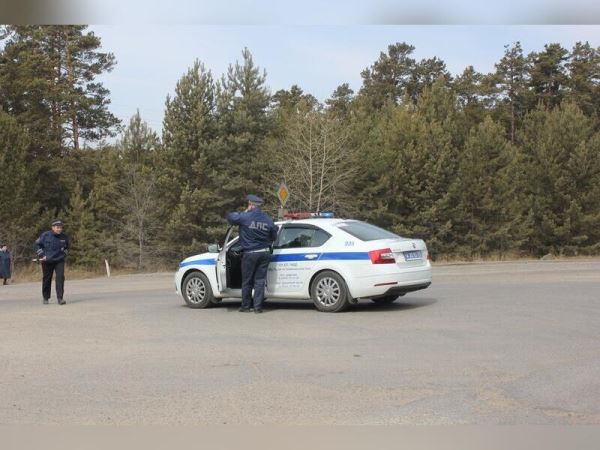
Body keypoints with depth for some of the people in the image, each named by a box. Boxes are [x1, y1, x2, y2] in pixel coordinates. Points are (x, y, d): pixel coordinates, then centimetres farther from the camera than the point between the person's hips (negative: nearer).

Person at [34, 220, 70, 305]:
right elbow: (37, 244, 0)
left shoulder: (64, 237, -1)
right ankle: (45, 298, 25)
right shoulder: (45, 235, -9)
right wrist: (41, 255, -7)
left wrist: (64, 254, 2)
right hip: (47, 261, -1)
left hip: (59, 260, 1)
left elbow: (66, 247, 18)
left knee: (60, 277, -15)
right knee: (46, 279, 7)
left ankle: (60, 298, -14)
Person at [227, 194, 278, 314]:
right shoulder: (268, 219, 3)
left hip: (249, 254, -3)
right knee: (260, 281, 6)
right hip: (264, 253, 3)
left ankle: (245, 306, 15)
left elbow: (230, 217, 2)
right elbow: (273, 237, 11)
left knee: (247, 282, 9)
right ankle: (258, 307, 3)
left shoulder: (245, 217, -10)